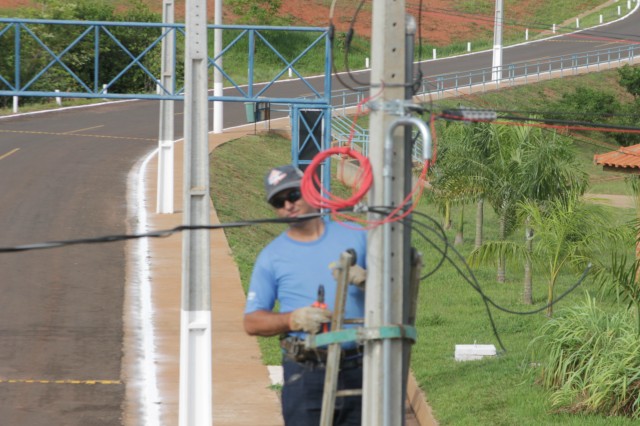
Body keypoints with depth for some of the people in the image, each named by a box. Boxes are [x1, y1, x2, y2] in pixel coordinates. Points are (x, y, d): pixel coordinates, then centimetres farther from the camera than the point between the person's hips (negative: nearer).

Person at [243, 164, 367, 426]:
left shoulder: (355, 237, 11)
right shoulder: (272, 257, 8)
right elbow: (252, 322, 6)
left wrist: (364, 279, -10)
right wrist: (293, 320, -12)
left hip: (358, 368, 2)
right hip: (306, 374, -2)